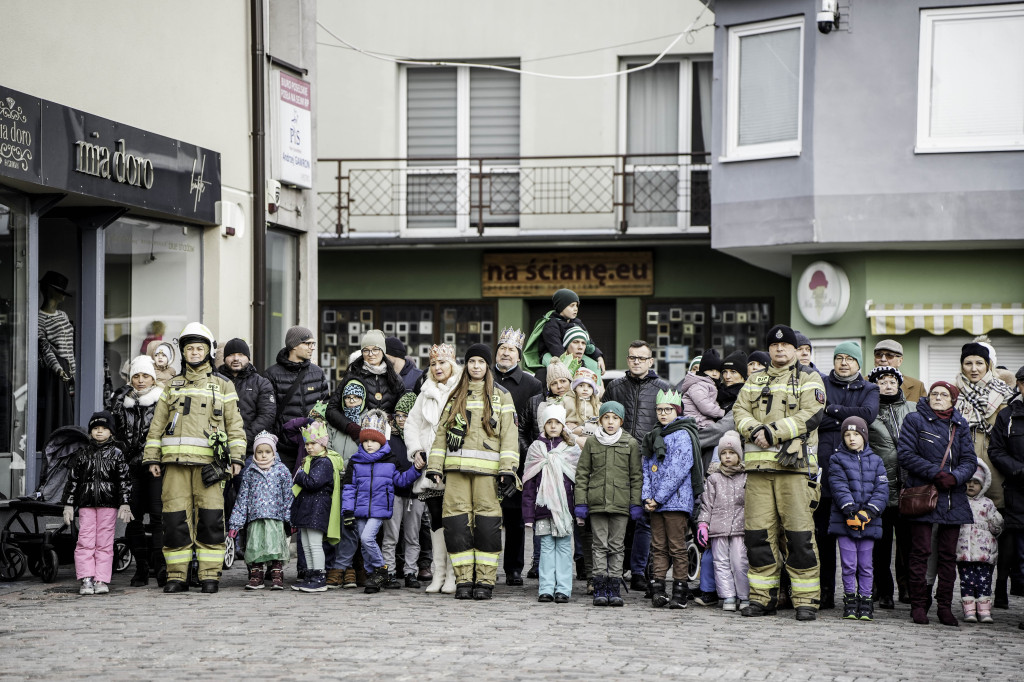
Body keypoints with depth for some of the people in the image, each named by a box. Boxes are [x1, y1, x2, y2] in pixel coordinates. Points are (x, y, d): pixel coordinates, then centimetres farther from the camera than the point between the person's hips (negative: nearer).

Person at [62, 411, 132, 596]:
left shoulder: (116, 454, 7)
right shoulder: (83, 454, 11)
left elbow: (124, 481, 4)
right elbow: (72, 480, 12)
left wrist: (125, 504, -4)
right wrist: (68, 504, 7)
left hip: (108, 504, -1)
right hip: (86, 504, 1)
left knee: (104, 543, -2)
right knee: (85, 542, -5)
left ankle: (102, 580, 0)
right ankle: (86, 580, -5)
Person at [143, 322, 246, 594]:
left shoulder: (223, 386, 13)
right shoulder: (173, 386, 19)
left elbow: (234, 424, 8)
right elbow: (157, 425, 17)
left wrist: (236, 458, -2)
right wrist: (152, 458, 8)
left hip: (208, 461, -2)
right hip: (176, 460, 2)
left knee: (210, 519, -7)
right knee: (175, 518, -2)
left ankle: (210, 575, 0)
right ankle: (176, 575, 5)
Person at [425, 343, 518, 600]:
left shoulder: (501, 396, 10)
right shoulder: (455, 396, 18)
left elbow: (509, 435, 3)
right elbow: (441, 433, 17)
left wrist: (508, 470, -7)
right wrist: (434, 466, 7)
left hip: (487, 468, -2)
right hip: (456, 468, 2)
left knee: (487, 524, -8)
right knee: (457, 523, -6)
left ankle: (485, 581, -3)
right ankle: (463, 580, 0)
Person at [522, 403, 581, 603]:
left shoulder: (572, 449, 7)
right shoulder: (536, 449, 8)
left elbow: (579, 481, 8)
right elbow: (528, 484, 7)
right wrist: (528, 514, 2)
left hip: (564, 507, -1)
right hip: (543, 506, 1)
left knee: (564, 547, 0)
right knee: (546, 547, 1)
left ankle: (563, 589, 2)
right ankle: (546, 589, 3)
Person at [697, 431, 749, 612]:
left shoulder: (746, 478, 10)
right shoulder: (714, 478, 12)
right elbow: (706, 503, 9)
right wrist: (702, 524, 1)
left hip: (739, 527, -1)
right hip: (718, 527, 2)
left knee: (739, 562, -7)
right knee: (721, 562, 0)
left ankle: (744, 597, 2)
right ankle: (728, 597, 3)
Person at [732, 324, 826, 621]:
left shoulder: (809, 379, 6)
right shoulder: (755, 380, 21)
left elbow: (810, 415, -7)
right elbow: (740, 410, 10)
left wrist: (773, 432, -15)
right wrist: (754, 430, -11)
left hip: (795, 463, -4)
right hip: (758, 464, 4)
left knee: (799, 534, -7)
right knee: (758, 531, 3)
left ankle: (806, 599, -2)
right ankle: (763, 596, 11)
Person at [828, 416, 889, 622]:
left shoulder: (875, 461, 10)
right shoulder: (837, 460, 5)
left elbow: (882, 489, 2)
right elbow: (839, 488, -7)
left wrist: (869, 511, -13)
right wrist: (851, 511, -20)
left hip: (869, 521, 1)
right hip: (844, 520, -1)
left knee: (865, 565, 5)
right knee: (849, 564, 1)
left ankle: (865, 600, 12)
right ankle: (850, 600, 11)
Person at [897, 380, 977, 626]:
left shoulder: (960, 425, 13)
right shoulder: (915, 420, 3)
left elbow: (970, 460, 7)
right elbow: (906, 454, -6)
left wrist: (955, 477, -14)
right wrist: (935, 473, -15)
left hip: (953, 499, 3)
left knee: (949, 554, 4)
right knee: (921, 552, -4)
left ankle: (945, 606, 10)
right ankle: (918, 605, 3)